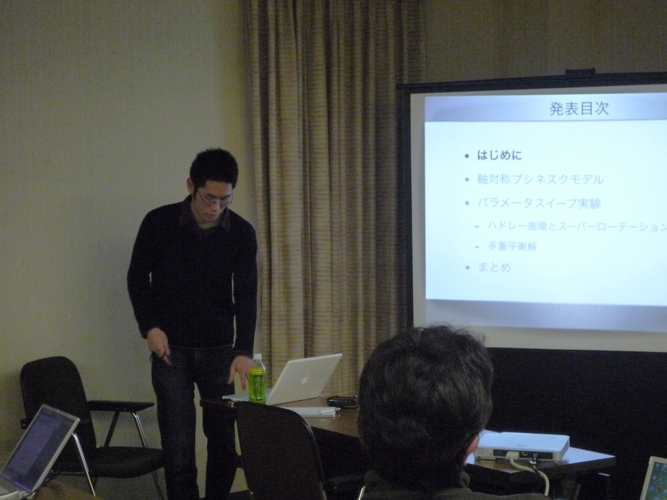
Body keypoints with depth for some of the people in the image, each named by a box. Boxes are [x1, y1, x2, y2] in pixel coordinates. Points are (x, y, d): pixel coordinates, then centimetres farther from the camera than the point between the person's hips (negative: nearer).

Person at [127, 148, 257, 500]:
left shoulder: (241, 233, -5)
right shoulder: (159, 223, -8)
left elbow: (247, 295, -9)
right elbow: (137, 278, 3)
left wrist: (243, 351, -22)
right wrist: (149, 327, -9)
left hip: (219, 349, 2)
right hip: (171, 350, -2)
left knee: (224, 441, 7)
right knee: (178, 446, -5)